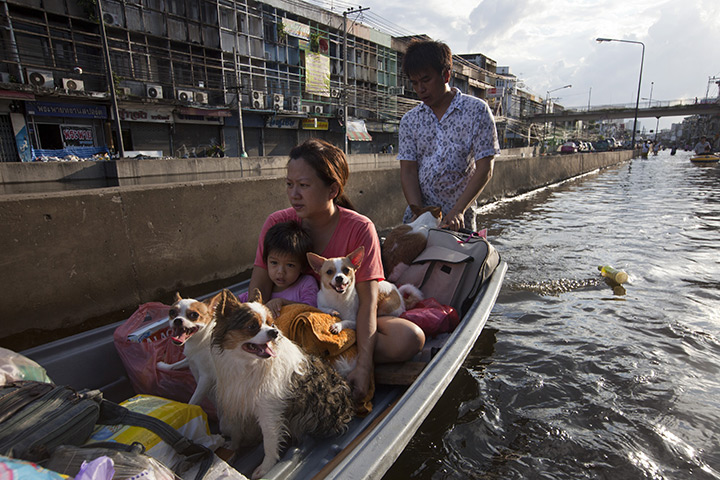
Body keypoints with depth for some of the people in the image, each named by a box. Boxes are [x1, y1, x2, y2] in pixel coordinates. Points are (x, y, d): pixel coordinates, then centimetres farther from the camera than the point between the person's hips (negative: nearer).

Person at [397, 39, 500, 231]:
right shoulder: (410, 120, 7)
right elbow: (408, 171, 0)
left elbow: (485, 169, -8)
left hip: (459, 218, -2)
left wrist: (458, 210, -18)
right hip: (416, 216, 3)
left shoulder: (476, 111, -2)